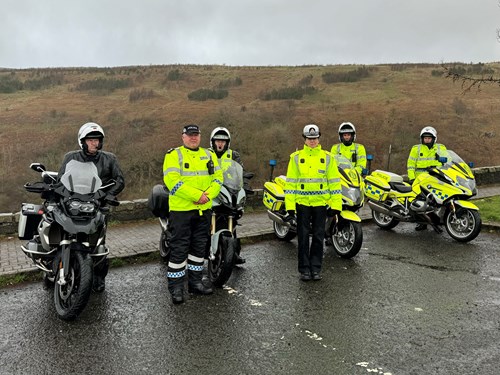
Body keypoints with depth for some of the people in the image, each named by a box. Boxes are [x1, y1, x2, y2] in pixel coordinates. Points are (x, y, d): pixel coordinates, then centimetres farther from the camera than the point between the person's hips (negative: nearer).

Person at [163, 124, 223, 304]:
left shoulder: (209, 155, 14)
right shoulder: (173, 155, -3)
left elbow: (218, 178, 7)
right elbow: (172, 181, -16)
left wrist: (208, 195, -12)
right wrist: (197, 195, -20)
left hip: (204, 209, 6)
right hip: (181, 209, -5)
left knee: (199, 247, 13)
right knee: (179, 248, -2)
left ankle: (195, 282, 26)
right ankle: (175, 286, 8)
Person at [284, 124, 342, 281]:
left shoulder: (328, 157, 5)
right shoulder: (296, 157, 3)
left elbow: (334, 182, 4)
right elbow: (290, 182, 1)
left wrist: (335, 205, -2)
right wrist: (290, 206, -5)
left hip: (320, 203, 1)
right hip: (302, 203, 0)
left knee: (318, 237, 6)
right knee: (303, 237, 4)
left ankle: (316, 268, 18)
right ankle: (304, 268, 14)